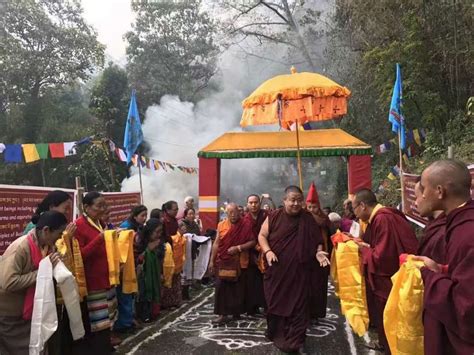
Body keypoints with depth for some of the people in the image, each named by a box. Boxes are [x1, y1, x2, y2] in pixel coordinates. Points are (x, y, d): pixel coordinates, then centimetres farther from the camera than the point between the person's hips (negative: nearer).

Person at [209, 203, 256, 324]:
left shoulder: (246, 225, -7)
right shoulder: (221, 225, 2)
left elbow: (253, 242, -8)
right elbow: (216, 244, 6)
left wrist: (238, 248, -20)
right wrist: (212, 260, 4)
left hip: (239, 261, -2)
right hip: (223, 261, 2)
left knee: (238, 288, 8)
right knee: (221, 286, -3)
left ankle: (236, 312, 24)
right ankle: (223, 314, 4)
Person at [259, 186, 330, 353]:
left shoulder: (308, 218, 2)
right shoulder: (274, 217, -3)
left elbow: (317, 240, 9)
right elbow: (262, 235, 1)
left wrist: (318, 252, -11)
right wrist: (267, 251, -15)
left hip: (299, 272, 1)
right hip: (276, 270, 0)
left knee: (298, 305, 5)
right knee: (276, 303, 11)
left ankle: (295, 341, 17)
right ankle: (278, 336, 30)